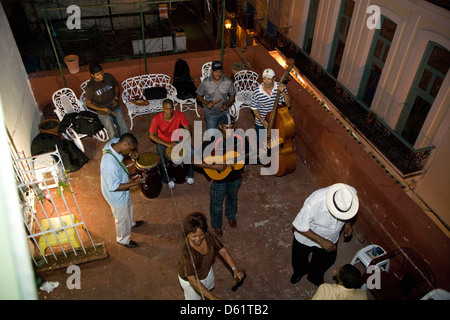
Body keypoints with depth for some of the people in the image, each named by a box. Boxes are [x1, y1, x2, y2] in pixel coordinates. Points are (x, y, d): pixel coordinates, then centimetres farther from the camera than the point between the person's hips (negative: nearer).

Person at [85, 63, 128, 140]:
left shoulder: (109, 77, -12)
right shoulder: (90, 87, -22)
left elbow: (116, 86, 10)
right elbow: (88, 103, -11)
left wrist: (116, 98, -7)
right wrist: (103, 109, -22)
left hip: (116, 108, 4)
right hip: (104, 113, -4)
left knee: (124, 129, 15)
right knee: (112, 134, 4)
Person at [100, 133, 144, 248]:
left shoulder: (114, 142, -20)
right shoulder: (110, 164, -44)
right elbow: (114, 187, -33)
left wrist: (132, 152, -12)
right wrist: (134, 183, -29)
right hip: (117, 195, -8)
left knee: (129, 205, 35)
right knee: (122, 218, 19)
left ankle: (131, 223, 66)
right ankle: (123, 240, 48)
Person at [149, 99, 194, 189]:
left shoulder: (179, 115, -19)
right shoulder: (156, 119, -22)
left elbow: (188, 128, -13)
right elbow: (152, 136, -19)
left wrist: (184, 141, -31)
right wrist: (167, 144, -28)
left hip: (177, 139, 2)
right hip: (163, 141, -1)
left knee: (191, 153, -19)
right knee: (161, 160, -25)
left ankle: (189, 175, 6)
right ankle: (167, 179, 4)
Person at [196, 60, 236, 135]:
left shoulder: (228, 82, -12)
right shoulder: (205, 83, -14)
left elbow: (232, 95, 1)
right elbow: (199, 96, -1)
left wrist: (227, 104, -17)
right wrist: (206, 103, -19)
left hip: (224, 114, 1)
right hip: (210, 115, -1)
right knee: (211, 134, 11)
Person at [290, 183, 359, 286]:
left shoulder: (351, 194, -30)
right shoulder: (314, 203, -44)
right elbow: (299, 227, -29)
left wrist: (348, 223, -17)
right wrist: (321, 241, -31)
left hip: (330, 239, 3)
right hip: (306, 238, -3)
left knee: (325, 262, 29)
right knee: (299, 260, 26)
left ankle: (315, 278, 62)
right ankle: (300, 271, 63)